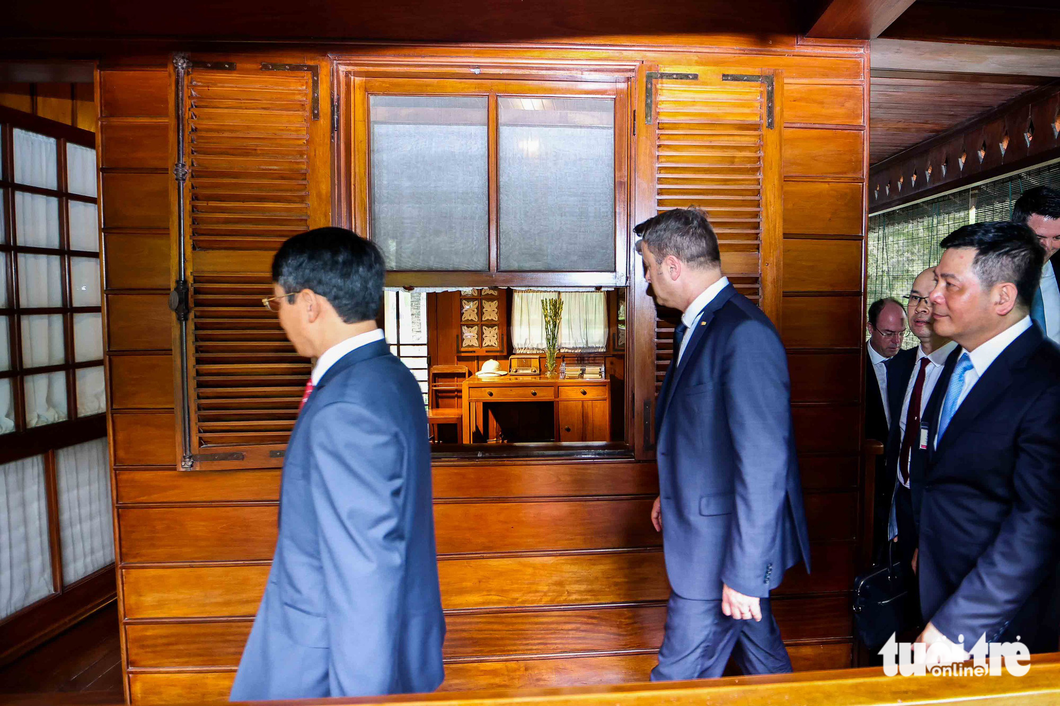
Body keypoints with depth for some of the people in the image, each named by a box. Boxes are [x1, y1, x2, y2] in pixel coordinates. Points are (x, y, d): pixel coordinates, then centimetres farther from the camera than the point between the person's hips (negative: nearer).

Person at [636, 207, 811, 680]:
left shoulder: (745, 334, -25)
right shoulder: (696, 324, 7)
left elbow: (763, 464, -27)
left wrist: (744, 573, -23)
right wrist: (671, 493, 25)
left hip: (727, 547, -9)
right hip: (710, 530, 9)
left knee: (680, 677, 6)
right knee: (764, 660, 25)